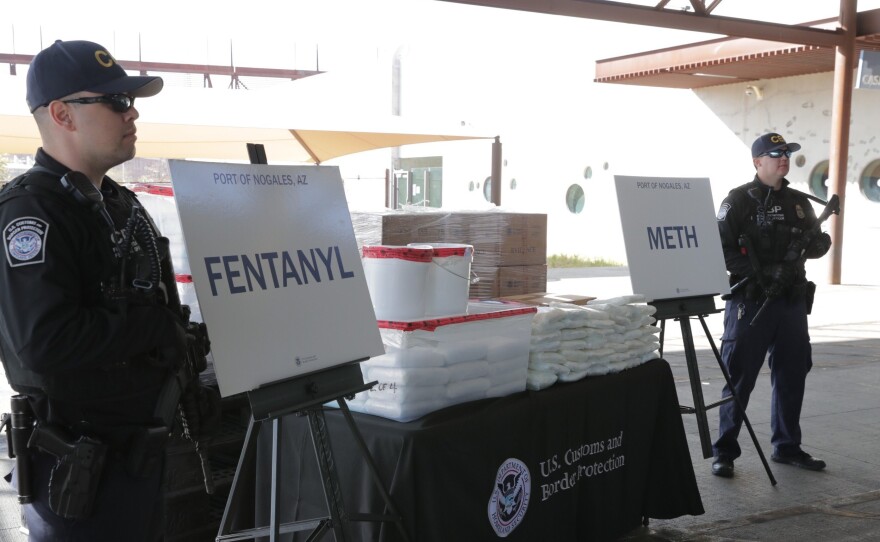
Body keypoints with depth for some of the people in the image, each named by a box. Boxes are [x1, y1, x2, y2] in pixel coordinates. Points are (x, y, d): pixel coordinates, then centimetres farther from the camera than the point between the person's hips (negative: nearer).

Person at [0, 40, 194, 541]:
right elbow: (46, 341, -30)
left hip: (141, 450, 9)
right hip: (80, 467, -9)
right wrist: (158, 329, -19)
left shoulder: (122, 205, 11)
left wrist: (180, 340, 3)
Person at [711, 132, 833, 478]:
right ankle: (724, 452, 6)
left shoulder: (799, 202, 13)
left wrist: (816, 243, -8)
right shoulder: (738, 201, -5)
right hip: (751, 301, -6)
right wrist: (764, 272, -20)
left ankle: (786, 446, 25)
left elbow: (816, 244, 16)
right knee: (740, 378, -2)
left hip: (792, 301, 6)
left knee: (792, 375, 12)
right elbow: (723, 252, -11)